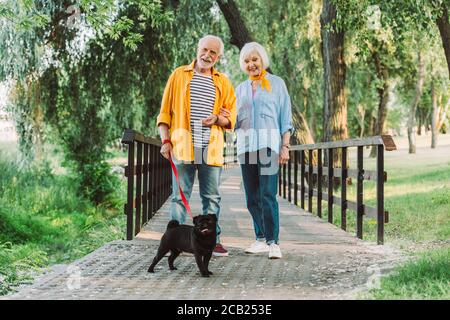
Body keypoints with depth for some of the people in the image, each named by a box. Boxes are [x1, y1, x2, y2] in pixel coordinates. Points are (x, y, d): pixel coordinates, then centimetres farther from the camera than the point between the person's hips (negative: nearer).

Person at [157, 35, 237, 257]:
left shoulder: (223, 82, 13)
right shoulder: (179, 75, 8)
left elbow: (231, 118, 13)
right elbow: (165, 112, 7)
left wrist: (217, 119, -9)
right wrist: (165, 140, -3)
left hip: (211, 149, 2)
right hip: (183, 146, -2)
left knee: (212, 197, 5)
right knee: (179, 196, 0)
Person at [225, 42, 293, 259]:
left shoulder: (276, 84, 7)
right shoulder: (240, 89, 19)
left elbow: (286, 119, 4)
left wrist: (285, 146, -5)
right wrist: (225, 117, -4)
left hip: (268, 144, -5)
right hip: (245, 145, 5)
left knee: (267, 195, -14)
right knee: (252, 198, 5)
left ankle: (273, 242, -13)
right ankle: (261, 239, 14)